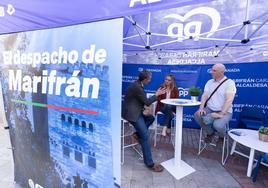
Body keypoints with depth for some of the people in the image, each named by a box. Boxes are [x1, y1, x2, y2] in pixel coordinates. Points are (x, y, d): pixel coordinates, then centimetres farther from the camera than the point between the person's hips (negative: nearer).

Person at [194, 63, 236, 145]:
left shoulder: (230, 83, -8)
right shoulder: (209, 82, 8)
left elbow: (229, 100, -19)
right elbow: (204, 96, 2)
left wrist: (221, 114, -28)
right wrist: (201, 108, -14)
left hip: (225, 112, -5)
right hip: (209, 109, 5)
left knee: (218, 125, -33)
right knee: (197, 115, -21)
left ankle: (220, 134, 8)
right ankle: (211, 133, 5)